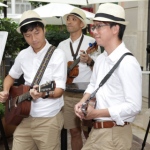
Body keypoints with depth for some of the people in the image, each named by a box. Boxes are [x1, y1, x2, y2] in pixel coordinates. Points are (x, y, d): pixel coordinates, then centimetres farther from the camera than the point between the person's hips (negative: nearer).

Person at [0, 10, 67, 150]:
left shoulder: (57, 54, -10)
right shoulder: (23, 55, 6)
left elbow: (60, 90, -14)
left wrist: (44, 93, -34)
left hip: (48, 119, -4)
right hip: (24, 117, 5)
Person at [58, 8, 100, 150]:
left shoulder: (91, 42, -4)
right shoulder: (62, 45, 11)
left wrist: (89, 61, -23)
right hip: (68, 94, 5)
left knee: (89, 132, 0)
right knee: (74, 132, 9)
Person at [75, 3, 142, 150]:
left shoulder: (127, 63, -20)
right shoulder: (100, 59, 7)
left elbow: (134, 106, -23)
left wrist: (96, 113, -19)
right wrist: (82, 102, 0)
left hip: (115, 134, -8)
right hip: (97, 130, 8)